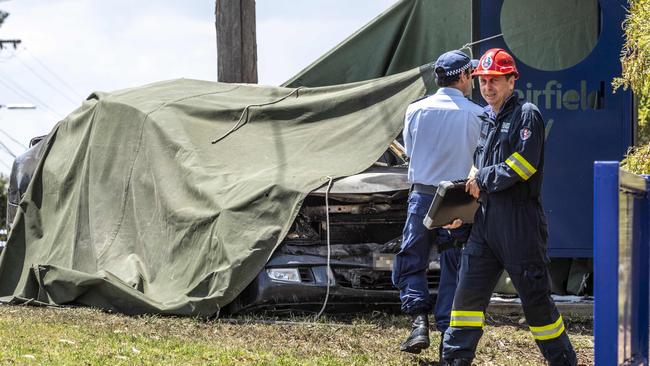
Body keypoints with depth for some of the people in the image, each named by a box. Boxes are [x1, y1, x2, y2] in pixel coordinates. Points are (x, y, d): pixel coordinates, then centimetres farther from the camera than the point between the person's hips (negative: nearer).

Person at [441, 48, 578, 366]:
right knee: (469, 290, 3)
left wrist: (483, 180, -7)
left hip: (520, 221, -7)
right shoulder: (486, 120, 18)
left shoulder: (526, 115, -5)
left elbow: (523, 164, -16)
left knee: (535, 295, -3)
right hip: (485, 219, 7)